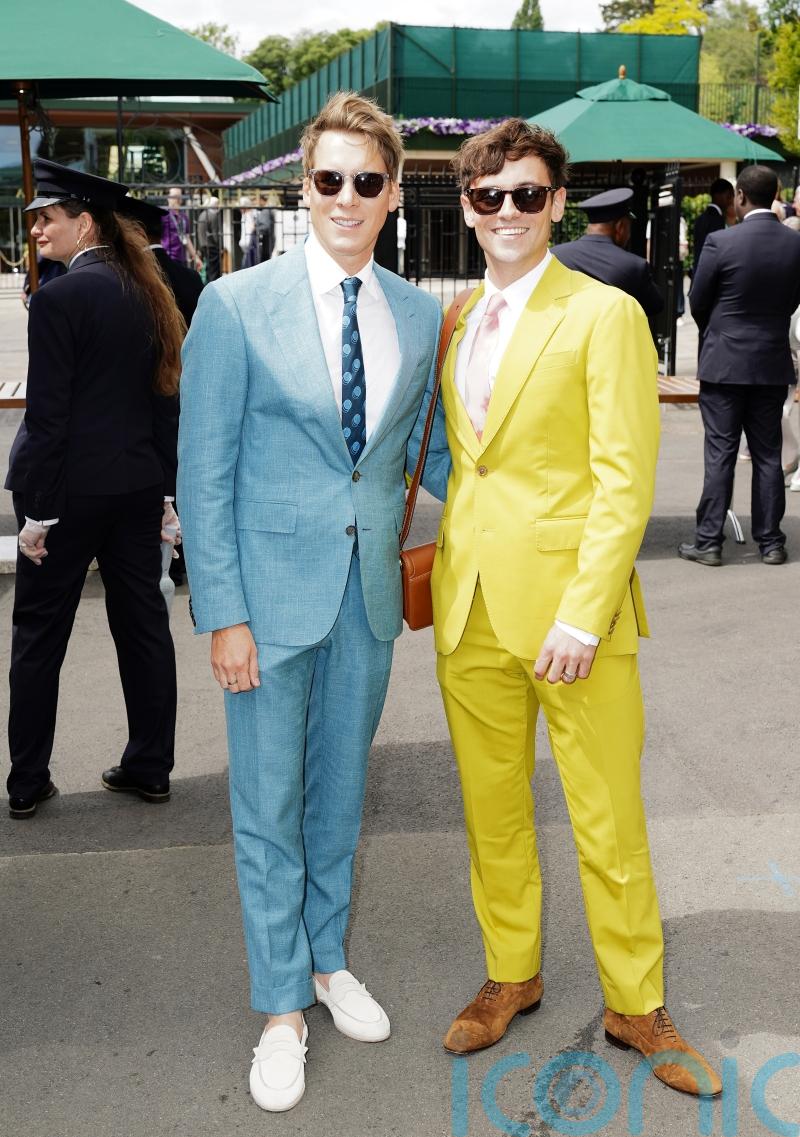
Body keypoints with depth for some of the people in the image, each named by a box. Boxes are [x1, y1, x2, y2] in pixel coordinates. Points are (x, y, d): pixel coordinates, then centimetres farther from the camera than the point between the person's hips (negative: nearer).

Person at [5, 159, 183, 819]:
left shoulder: (59, 298, -14)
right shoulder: (146, 294, 7)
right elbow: (165, 399, 9)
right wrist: (166, 491, 13)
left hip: (72, 490, -6)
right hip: (139, 487, 6)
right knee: (143, 622, 12)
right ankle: (150, 767, 20)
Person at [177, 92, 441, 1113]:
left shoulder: (421, 316, 4)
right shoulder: (236, 305, -8)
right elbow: (203, 472, -8)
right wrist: (223, 612, -12)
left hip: (370, 590, 4)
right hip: (274, 589, -3)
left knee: (340, 790, 18)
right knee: (268, 807, 6)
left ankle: (327, 962, 38)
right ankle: (282, 1008, 23)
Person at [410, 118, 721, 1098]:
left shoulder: (605, 314, -7)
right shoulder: (454, 320, 11)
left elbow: (625, 478, -11)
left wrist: (582, 614, -16)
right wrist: (449, 573, 8)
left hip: (566, 608, -5)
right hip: (470, 607, 5)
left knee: (608, 822, 6)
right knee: (491, 809, 16)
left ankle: (636, 1007, 24)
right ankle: (511, 976, 34)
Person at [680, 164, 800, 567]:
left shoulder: (720, 242, -14)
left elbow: (697, 302, -4)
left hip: (724, 362, -3)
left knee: (720, 454, 1)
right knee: (767, 454, 10)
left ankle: (708, 541, 4)